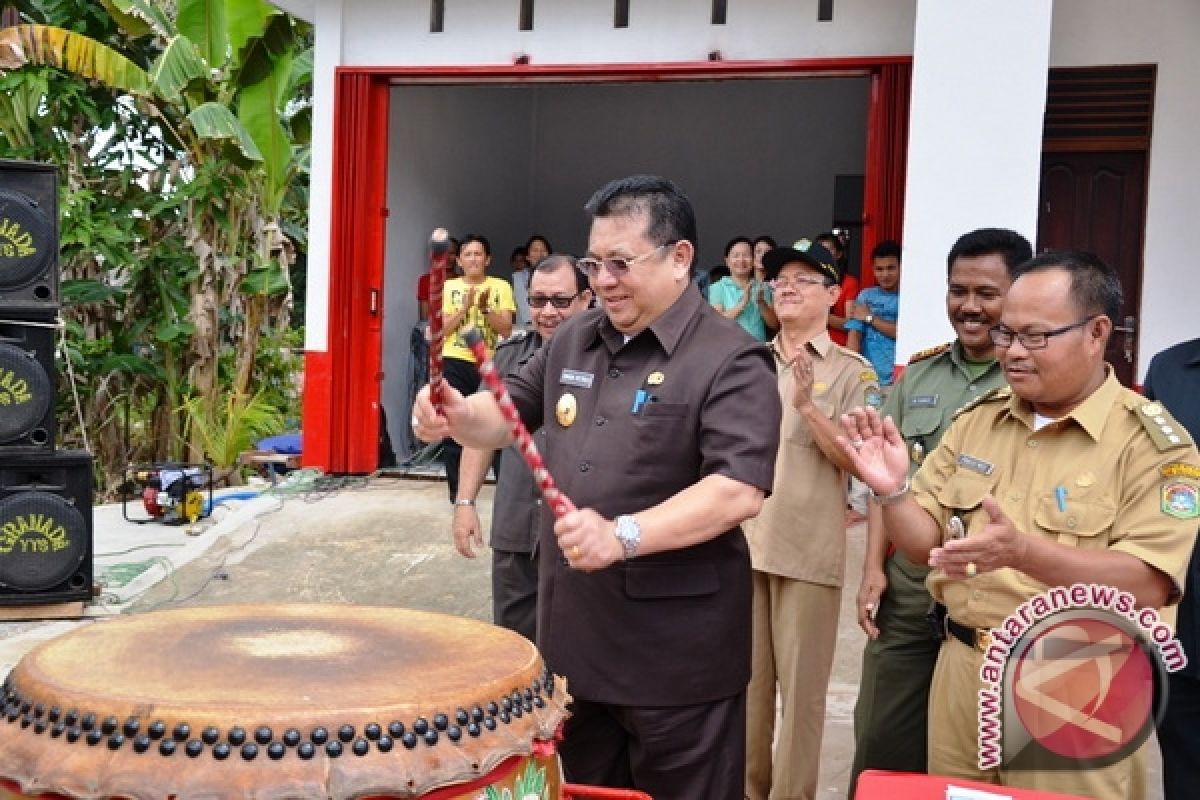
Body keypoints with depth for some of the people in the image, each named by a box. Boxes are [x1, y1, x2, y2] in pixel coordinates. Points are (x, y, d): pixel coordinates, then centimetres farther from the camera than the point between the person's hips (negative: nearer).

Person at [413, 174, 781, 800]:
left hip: (677, 654, -6)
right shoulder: (574, 340, 9)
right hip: (572, 633, 7)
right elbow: (508, 414, 18)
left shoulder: (730, 361, -14)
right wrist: (457, 415, -4)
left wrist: (624, 535, -34)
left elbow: (740, 490, -24)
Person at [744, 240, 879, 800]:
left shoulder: (851, 372, -2)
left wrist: (807, 405, -20)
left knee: (800, 685, 5)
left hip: (809, 550, -4)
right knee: (746, 677, 13)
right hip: (742, 541, 4)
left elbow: (856, 461, -10)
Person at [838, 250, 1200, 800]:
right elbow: (924, 542, 7)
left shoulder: (1150, 441, -11)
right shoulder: (977, 419, 5)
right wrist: (892, 492, -14)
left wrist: (1023, 552, -34)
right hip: (961, 671, 5)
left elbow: (1149, 586, -20)